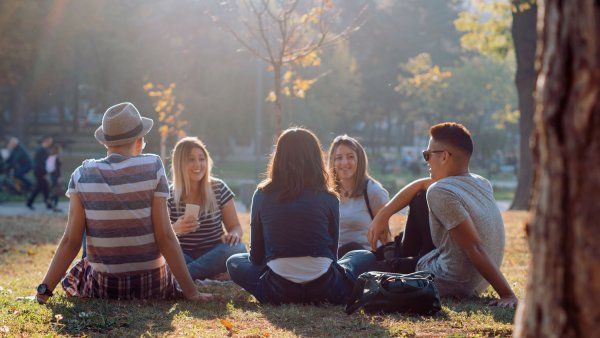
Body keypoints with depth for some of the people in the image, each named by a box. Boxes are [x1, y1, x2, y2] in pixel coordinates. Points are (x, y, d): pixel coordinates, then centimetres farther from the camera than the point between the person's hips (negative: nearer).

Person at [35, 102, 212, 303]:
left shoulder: (82, 176, -6)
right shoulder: (152, 168, -11)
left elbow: (70, 241, -8)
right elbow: (165, 237, -13)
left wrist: (45, 289, -1)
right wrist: (191, 291, -8)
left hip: (103, 287, 0)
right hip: (151, 285, 0)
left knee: (71, 277, 34)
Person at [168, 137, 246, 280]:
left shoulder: (219, 189, 2)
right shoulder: (170, 195, -2)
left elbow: (235, 227, 4)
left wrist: (233, 235, -22)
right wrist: (175, 229, -30)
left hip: (213, 255, 1)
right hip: (183, 256, -1)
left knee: (237, 248, -31)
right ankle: (213, 275, -28)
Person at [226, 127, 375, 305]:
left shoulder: (262, 195, 3)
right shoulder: (328, 198, 1)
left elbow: (256, 255, 10)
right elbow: (333, 250, 10)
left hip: (278, 292, 0)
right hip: (324, 291, 0)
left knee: (234, 262, 28)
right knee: (366, 257, 26)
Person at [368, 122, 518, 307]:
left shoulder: (440, 193, -26)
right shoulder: (481, 183, 0)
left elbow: (475, 249, -31)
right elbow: (421, 185, 13)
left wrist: (508, 295, -34)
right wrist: (383, 214, 9)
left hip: (450, 285, -8)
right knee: (420, 199, 18)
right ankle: (404, 256, 35)